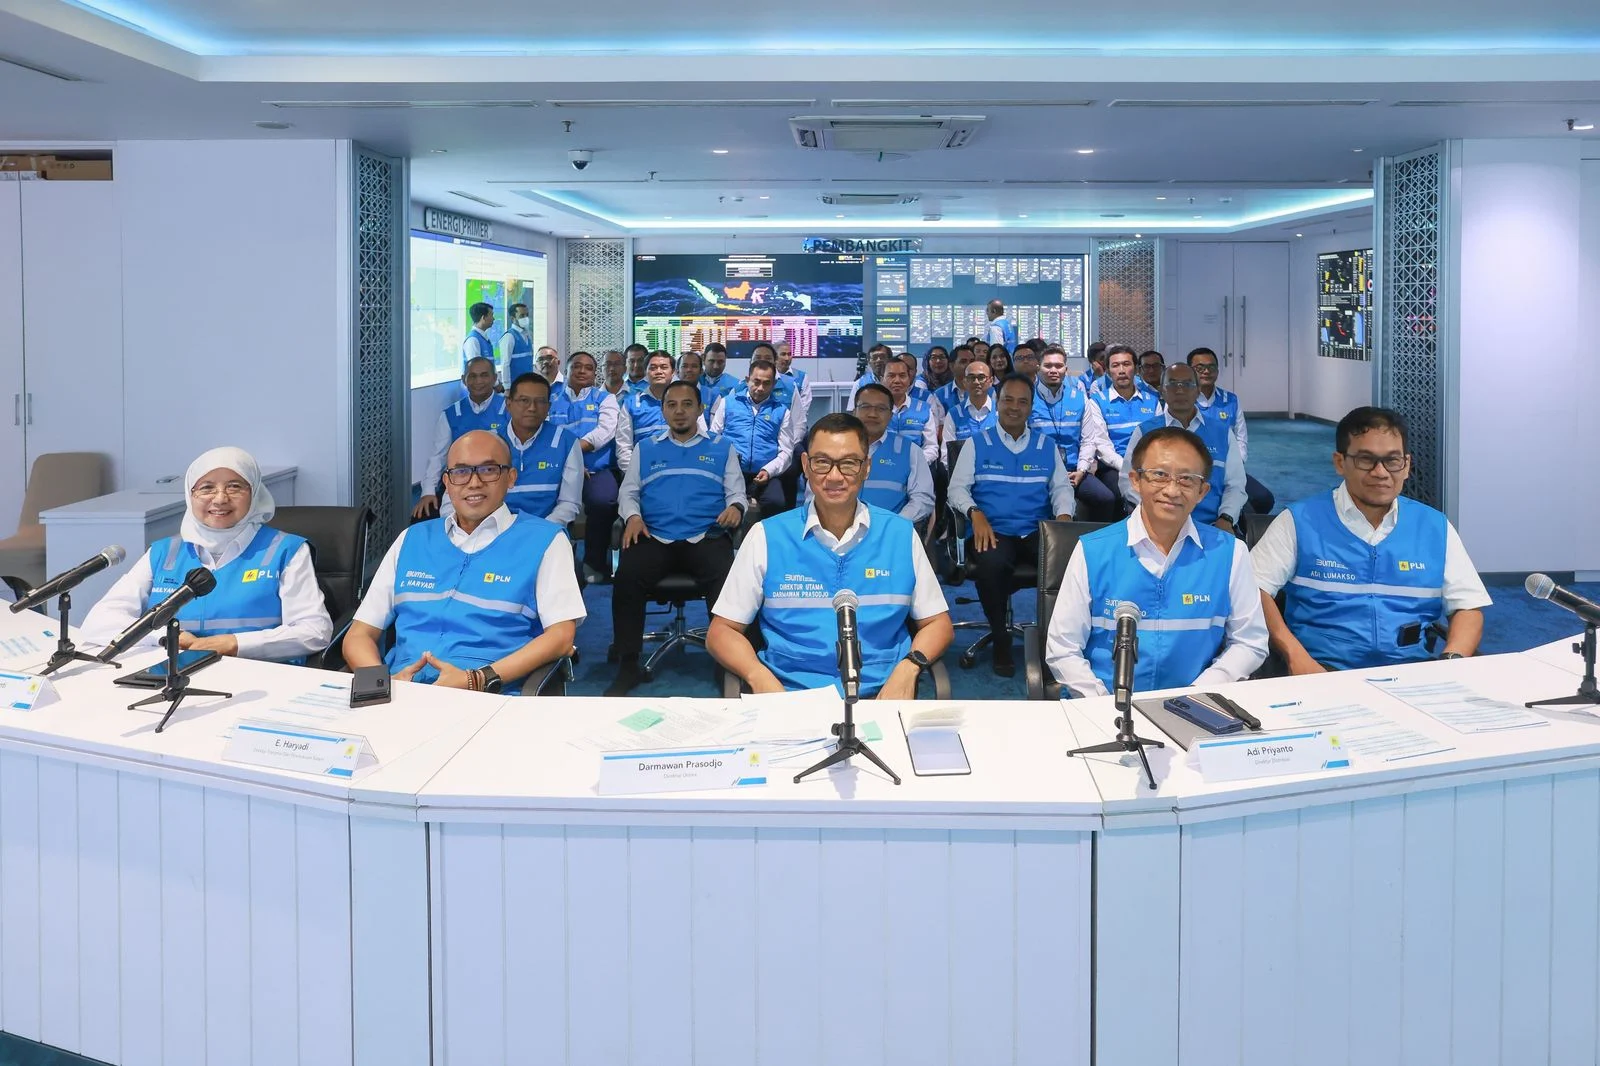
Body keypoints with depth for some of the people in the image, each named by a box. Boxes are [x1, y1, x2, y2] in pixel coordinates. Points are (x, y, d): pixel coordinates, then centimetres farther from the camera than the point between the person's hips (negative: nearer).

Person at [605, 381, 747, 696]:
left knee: (727, 583, -34)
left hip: (707, 537, -1)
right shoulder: (646, 447, 21)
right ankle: (628, 665, -17)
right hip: (654, 538, 1)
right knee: (627, 578, -30)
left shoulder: (722, 447, 18)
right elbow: (628, 491, 17)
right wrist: (632, 516, -5)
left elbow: (736, 492, 13)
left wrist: (735, 507, -12)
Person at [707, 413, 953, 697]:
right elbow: (722, 631, 7)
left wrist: (909, 667, -7)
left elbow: (937, 623, 14)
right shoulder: (766, 536, 5)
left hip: (880, 696, 1)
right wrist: (759, 677, -13)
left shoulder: (901, 535, 9)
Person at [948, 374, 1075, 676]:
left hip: (1037, 531, 2)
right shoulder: (977, 444, 12)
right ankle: (1000, 638, -13)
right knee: (991, 563, -39)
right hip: (992, 530, -2)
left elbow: (1061, 487, 16)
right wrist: (975, 513, -15)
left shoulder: (1047, 446, 19)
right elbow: (957, 488, 6)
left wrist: (1063, 515, -6)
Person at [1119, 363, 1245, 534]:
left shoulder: (1223, 433, 15)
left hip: (1214, 526, 2)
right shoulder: (1144, 432, 11)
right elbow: (1129, 480, 5)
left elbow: (1235, 485, 12)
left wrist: (1226, 519, -7)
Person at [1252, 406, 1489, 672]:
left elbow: (1469, 607, 15)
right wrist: (1295, 655, -17)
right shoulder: (1300, 522, 6)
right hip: (1324, 671, -4)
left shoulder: (1436, 528, 15)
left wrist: (1451, 661, -6)